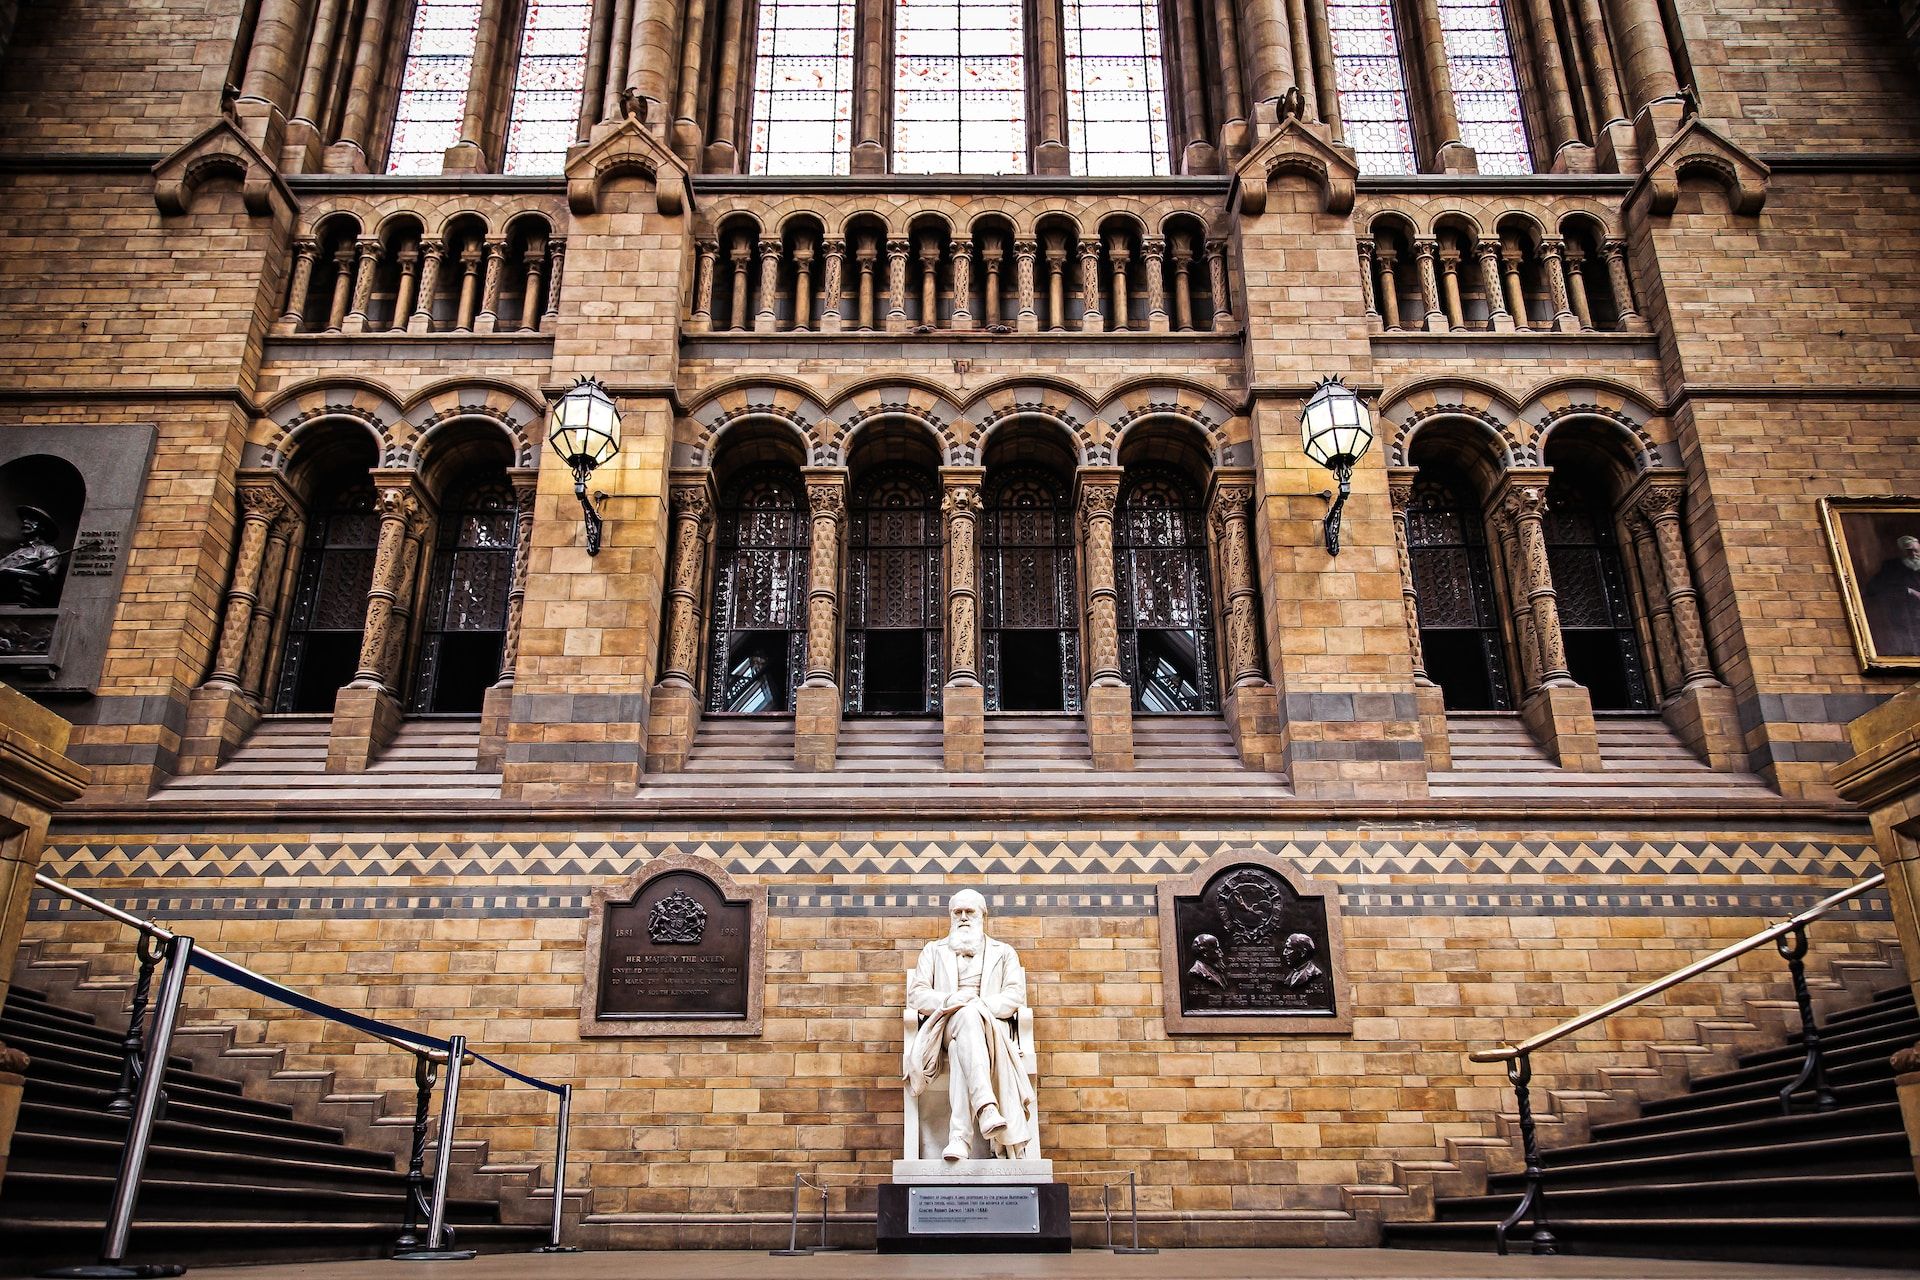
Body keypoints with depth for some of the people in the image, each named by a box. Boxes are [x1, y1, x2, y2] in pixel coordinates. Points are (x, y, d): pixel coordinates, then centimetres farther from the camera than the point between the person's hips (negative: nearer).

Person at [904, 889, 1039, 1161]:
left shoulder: (1003, 952, 25)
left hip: (991, 1024, 0)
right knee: (967, 1015, -41)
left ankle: (959, 1138, -54)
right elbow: (916, 994, 12)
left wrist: (981, 1004, -14)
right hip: (944, 1024, 0)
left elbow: (1015, 995, 8)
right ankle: (986, 1108, -59)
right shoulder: (933, 950, 28)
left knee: (960, 1048, -40)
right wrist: (947, 1001, -11)